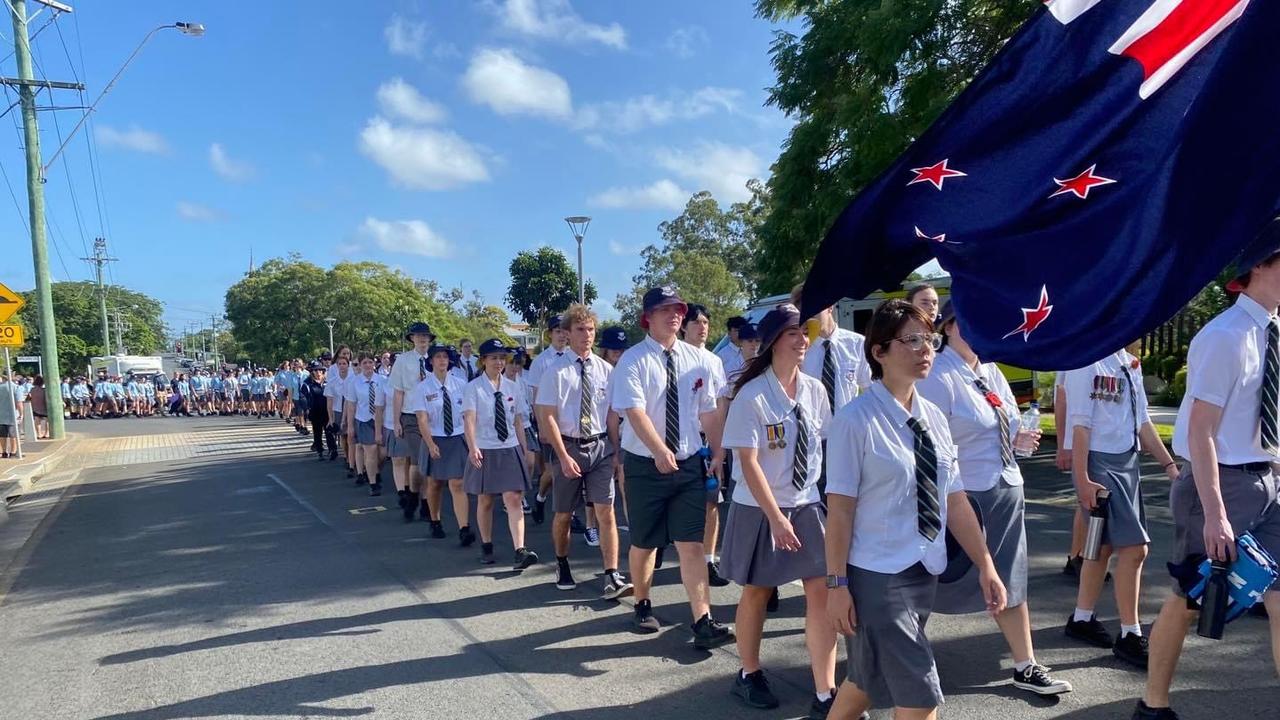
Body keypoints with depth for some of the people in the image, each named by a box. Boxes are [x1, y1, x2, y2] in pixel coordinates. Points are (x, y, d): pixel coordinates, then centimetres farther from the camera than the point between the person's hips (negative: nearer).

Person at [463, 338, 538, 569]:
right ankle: (486, 547, 28)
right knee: (484, 501, 12)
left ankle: (520, 552, -12)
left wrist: (523, 448, 7)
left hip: (510, 450, 2)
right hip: (484, 451, -2)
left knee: (514, 500, -7)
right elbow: (469, 419, -16)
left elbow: (519, 420, 9)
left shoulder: (511, 387, 5)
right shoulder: (474, 387, -6)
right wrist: (472, 447, -29)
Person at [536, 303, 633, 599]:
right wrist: (564, 457, -14)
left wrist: (616, 450, 3)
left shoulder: (605, 369, 0)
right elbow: (547, 418, -8)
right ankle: (562, 565, 39)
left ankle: (612, 579, -5)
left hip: (601, 446, 1)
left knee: (606, 512, -7)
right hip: (568, 446, -1)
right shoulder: (556, 372, -7)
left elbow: (612, 413, 5)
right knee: (563, 515, 15)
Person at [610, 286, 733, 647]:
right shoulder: (633, 360, -10)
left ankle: (703, 623, 1)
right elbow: (635, 412, -21)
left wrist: (718, 452, 4)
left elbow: (708, 411, 8)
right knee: (644, 543, 14)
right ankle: (643, 605, 36)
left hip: (689, 464, 3)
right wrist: (660, 451, -32)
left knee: (691, 544, 0)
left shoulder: (696, 359, 4)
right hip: (646, 465, -2)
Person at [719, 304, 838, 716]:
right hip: (759, 509, -4)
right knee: (757, 592, 12)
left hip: (808, 505, 4)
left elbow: (823, 446, 9)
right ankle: (749, 675, 34)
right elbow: (748, 463, -19)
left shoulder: (815, 391, -2)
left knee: (823, 592, 0)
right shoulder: (752, 396, -17)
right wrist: (775, 516, -21)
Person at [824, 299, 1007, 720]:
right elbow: (840, 510, -15)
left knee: (871, 678, 20)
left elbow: (954, 501, 8)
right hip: (877, 578, -7)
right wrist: (838, 585, -14)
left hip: (925, 574, 7)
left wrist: (985, 565, 6)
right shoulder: (855, 420, -16)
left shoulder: (934, 417, 4)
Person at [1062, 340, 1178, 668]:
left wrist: (1168, 464, 15)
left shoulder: (1130, 364, 12)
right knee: (1134, 547, -8)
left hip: (1128, 461, 8)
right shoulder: (1087, 361, -13)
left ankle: (1082, 619, 28)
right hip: (1099, 464, -8)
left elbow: (1142, 421, 18)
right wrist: (1082, 480, -19)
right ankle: (1130, 635, 5)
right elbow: (1080, 425, -16)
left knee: (1105, 545, 14)